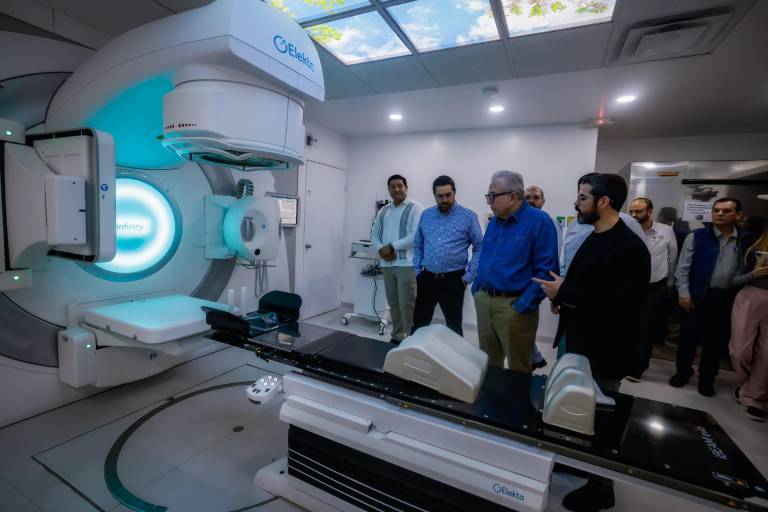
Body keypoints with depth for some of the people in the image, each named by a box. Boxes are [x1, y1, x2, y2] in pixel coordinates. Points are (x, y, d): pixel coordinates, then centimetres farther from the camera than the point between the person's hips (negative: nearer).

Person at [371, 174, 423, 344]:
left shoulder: (415, 207, -4)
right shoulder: (383, 211, 16)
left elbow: (416, 235, -15)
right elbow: (374, 234, 15)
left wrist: (392, 247, -15)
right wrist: (381, 249, -6)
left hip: (407, 264, -6)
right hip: (387, 264, 6)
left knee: (407, 304, -4)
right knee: (393, 304, 14)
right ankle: (396, 336, 27)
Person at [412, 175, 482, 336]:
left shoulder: (468, 216, -5)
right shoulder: (426, 215, 7)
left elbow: (480, 247, -4)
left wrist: (468, 276, -7)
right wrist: (417, 270, 7)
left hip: (453, 280, -3)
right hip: (426, 278, 3)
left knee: (454, 326, 11)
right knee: (419, 324, 10)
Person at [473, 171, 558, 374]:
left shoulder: (539, 222, -12)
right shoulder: (494, 222, 10)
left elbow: (545, 270, -17)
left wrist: (523, 306, -19)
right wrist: (477, 289, 10)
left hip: (514, 306, -6)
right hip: (483, 301, 7)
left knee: (517, 370, 9)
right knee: (487, 364, 21)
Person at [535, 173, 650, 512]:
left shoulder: (630, 246, -19)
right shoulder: (593, 238, 7)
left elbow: (624, 304, -27)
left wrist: (565, 293, -24)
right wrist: (562, 295, -3)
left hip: (600, 351, -8)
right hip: (572, 340, 8)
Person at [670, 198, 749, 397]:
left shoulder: (744, 240, 3)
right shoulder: (696, 236, -4)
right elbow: (683, 267, -5)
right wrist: (683, 293, -10)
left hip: (727, 298, 3)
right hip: (698, 296, -2)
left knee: (717, 341, 12)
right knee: (689, 337, 6)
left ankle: (707, 378, 29)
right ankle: (683, 372, 25)